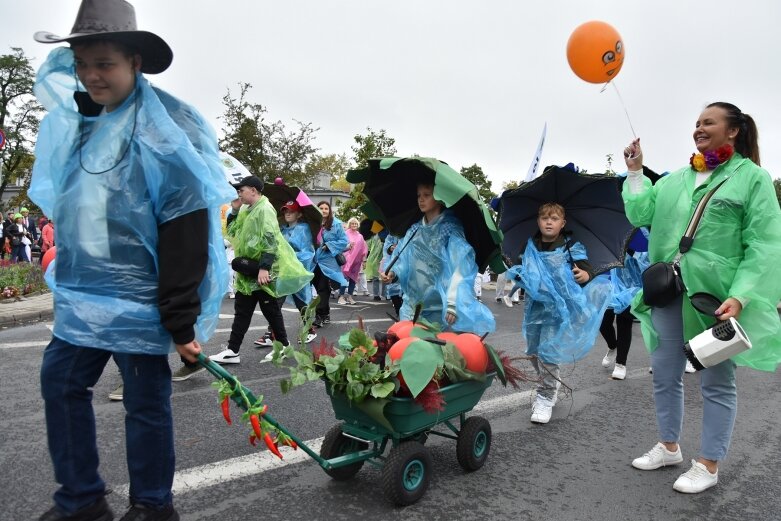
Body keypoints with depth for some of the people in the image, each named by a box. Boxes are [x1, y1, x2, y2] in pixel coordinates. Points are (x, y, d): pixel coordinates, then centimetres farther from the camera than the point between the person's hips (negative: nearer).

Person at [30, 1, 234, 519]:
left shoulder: (165, 128, -13)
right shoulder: (72, 119, 11)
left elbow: (186, 227, -18)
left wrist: (180, 317, -19)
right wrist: (69, 279, 21)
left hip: (139, 298, -8)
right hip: (82, 293, 8)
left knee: (145, 401, 3)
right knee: (60, 383, 12)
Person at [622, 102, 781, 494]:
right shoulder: (675, 179, 13)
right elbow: (641, 216, 4)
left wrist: (740, 296, -20)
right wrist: (635, 171, 0)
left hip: (717, 297, -5)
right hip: (670, 292, 6)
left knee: (717, 381, 8)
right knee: (665, 374, 14)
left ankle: (708, 465, 22)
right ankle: (669, 447, 33)